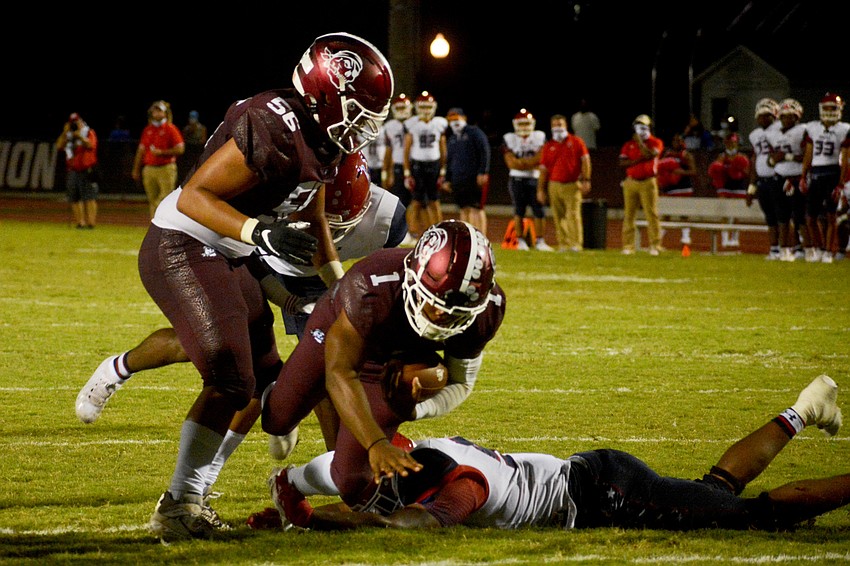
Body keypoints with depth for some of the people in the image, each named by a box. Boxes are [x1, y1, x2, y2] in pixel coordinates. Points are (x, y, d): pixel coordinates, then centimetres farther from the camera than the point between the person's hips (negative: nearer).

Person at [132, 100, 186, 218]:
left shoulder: (171, 129, -1)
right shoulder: (147, 130, 15)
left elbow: (180, 149, -7)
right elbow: (141, 150, 19)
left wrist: (161, 152, -15)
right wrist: (136, 169, 17)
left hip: (166, 169, -5)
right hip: (149, 168, 5)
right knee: (153, 201, 5)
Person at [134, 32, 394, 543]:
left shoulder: (320, 139, 5)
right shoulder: (275, 129, -26)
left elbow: (313, 218, 21)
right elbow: (193, 196, -27)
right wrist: (261, 232, -38)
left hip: (224, 258, 10)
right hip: (181, 251, -10)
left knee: (266, 378, 12)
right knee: (231, 380, -17)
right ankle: (177, 509, -8)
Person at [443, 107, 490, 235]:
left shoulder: (474, 132, -2)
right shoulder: (451, 139, 20)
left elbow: (484, 152, -8)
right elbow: (449, 161, 26)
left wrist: (483, 172, -14)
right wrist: (447, 180, 18)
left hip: (475, 178, -6)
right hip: (458, 179, 6)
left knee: (476, 208, -9)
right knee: (464, 209, 5)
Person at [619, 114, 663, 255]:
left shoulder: (655, 143, 4)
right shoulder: (629, 144, 12)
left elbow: (650, 155, -16)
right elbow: (622, 163, 0)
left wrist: (640, 142, -9)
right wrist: (638, 160, -13)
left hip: (648, 182, -3)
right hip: (631, 182, 3)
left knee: (652, 214, -6)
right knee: (629, 215, 2)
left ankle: (655, 246, -5)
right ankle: (628, 246, 5)